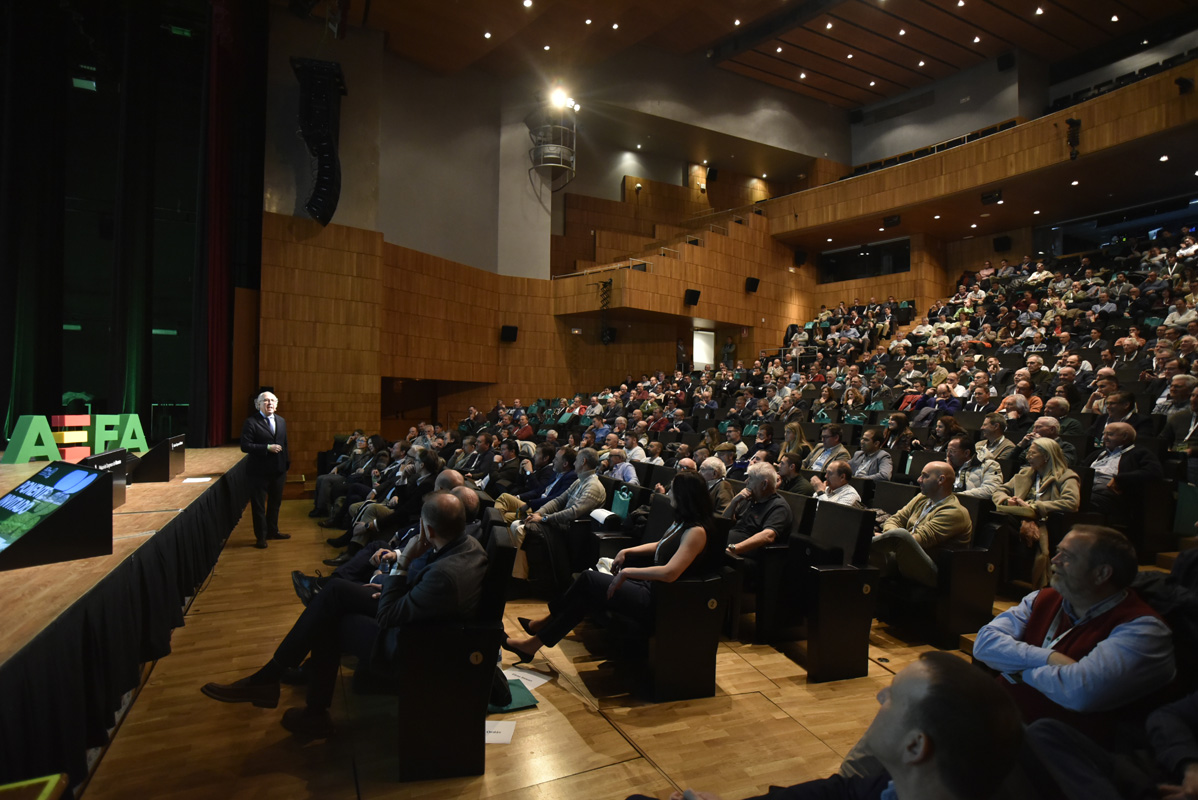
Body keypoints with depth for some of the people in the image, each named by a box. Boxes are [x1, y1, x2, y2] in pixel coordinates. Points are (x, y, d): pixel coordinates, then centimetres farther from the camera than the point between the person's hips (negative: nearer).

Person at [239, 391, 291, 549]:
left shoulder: (281, 421, 10)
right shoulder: (251, 422, -9)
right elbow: (245, 446, -15)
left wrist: (286, 466, 11)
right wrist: (268, 448, -22)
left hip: (278, 470, 6)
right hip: (259, 471, -6)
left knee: (275, 502, 17)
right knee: (258, 505, 4)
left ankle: (272, 531, 32)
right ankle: (260, 537, 16)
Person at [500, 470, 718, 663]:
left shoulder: (696, 531, -22)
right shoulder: (682, 522, 8)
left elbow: (669, 573, -33)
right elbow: (660, 546, 22)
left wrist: (627, 572, -25)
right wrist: (627, 551, 8)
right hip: (650, 586, 9)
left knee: (588, 580, -5)